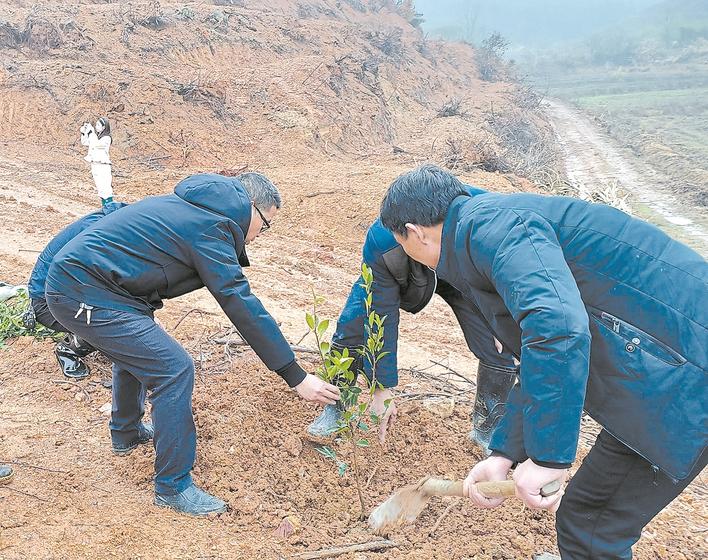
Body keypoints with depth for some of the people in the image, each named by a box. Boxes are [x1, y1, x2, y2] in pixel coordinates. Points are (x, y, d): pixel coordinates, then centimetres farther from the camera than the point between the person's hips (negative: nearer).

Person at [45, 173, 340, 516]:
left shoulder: (193, 207, 13)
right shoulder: (210, 227, -16)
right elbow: (242, 305, -20)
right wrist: (296, 377, -17)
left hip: (70, 278, 11)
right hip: (85, 296, -11)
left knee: (134, 348, 30)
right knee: (173, 369, -12)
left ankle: (125, 432, 50)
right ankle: (173, 487, 0)